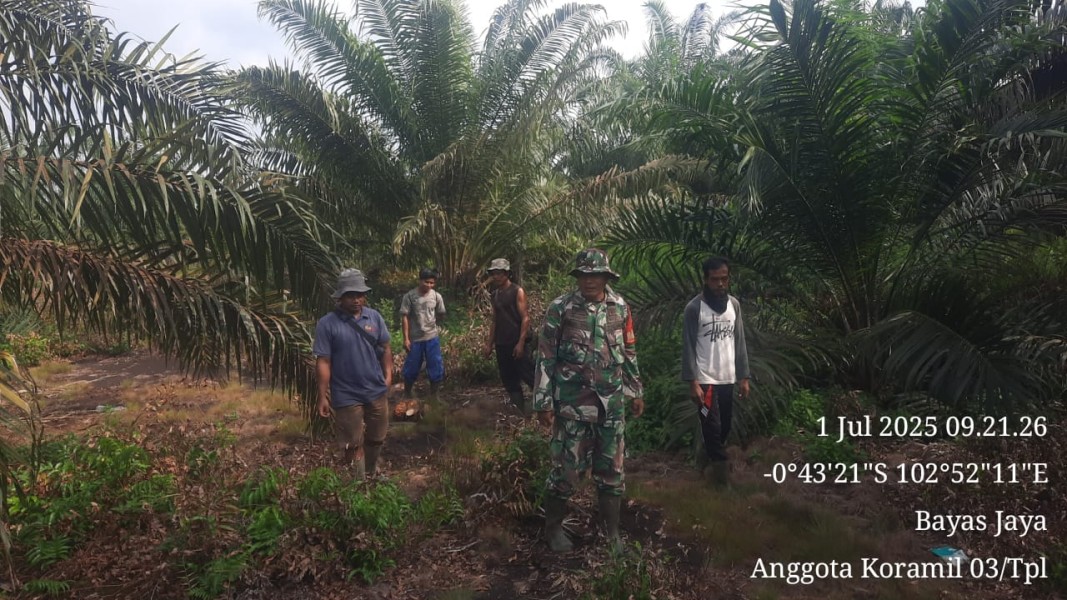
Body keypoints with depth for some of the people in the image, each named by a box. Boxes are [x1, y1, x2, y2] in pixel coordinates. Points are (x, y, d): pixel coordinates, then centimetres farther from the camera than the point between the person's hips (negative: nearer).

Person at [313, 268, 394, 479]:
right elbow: (323, 362, -12)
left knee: (376, 439, 21)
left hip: (377, 391, 4)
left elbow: (385, 349, 7)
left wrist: (388, 375, -2)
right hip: (347, 396, -4)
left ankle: (371, 475, 44)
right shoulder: (327, 324, -13)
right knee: (353, 445, 8)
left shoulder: (374, 316, -1)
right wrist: (323, 397, -12)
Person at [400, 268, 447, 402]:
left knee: (436, 368, 4)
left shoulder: (437, 296, -3)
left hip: (432, 338, 2)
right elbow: (404, 317, -8)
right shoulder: (410, 296, -10)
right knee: (411, 368, 8)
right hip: (415, 339, -2)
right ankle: (407, 394, 30)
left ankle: (433, 396, 22)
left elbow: (441, 315, 12)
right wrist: (406, 338, -10)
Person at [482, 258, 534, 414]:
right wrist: (490, 343, 13)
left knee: (529, 376, -9)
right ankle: (522, 410, 17)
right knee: (508, 380, 9)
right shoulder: (495, 295, 13)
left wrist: (521, 343, -18)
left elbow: (525, 318, -11)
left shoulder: (517, 291, -6)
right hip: (501, 344, 7)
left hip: (516, 343, -7)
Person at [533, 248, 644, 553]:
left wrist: (636, 391, 15)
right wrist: (543, 401, -9)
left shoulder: (621, 307, 3)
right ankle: (553, 527, 26)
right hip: (572, 403, -4)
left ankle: (611, 531, 29)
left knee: (611, 468, 12)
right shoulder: (560, 308, -9)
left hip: (612, 402, 4)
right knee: (566, 467, 5)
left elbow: (629, 352, 13)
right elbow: (545, 357, -7)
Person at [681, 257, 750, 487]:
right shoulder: (694, 307, -11)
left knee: (725, 425, 13)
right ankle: (719, 464, 16)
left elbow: (740, 343, 9)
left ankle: (709, 458, 34)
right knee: (712, 426, -2)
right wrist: (692, 382, -15)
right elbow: (688, 347, -11)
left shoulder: (734, 304, 5)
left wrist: (743, 377, 6)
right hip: (705, 379, -5)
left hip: (728, 378, 5)